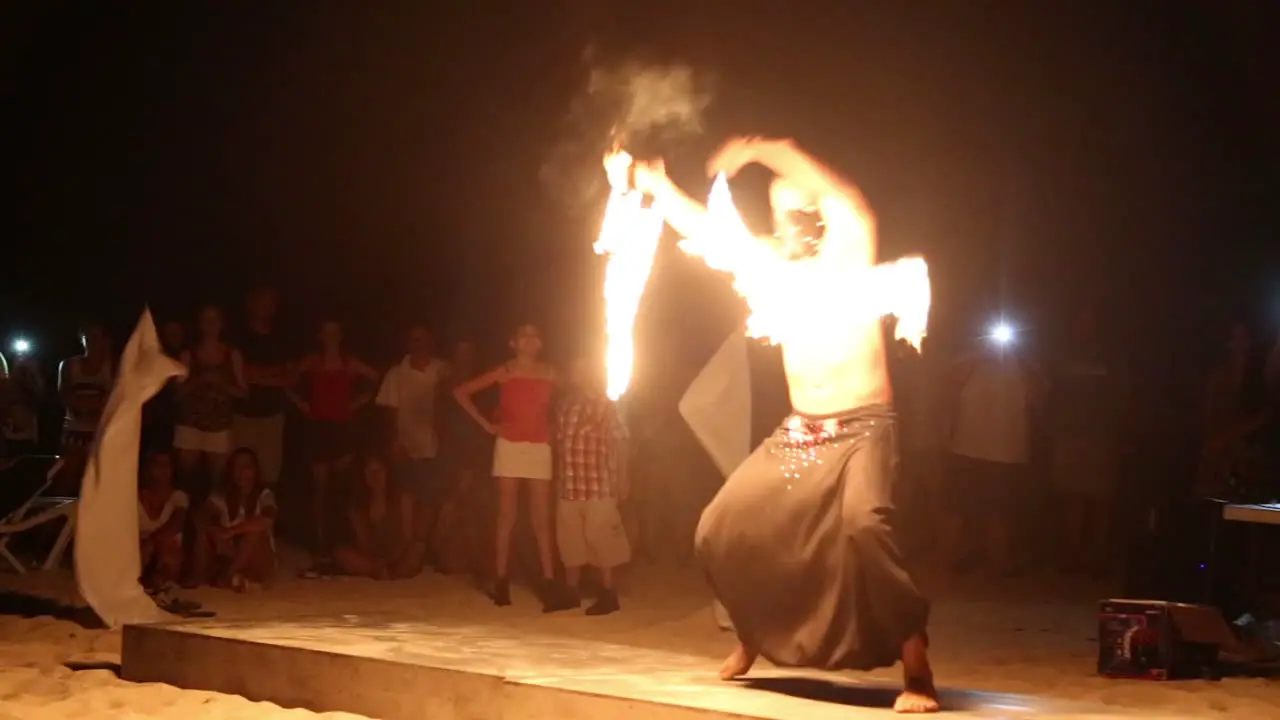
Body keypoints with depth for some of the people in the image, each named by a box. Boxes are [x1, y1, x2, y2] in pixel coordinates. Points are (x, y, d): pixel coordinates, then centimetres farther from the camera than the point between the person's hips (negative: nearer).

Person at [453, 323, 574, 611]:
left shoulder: (549, 374, 7)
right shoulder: (504, 372, 2)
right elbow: (461, 392, 3)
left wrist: (556, 430, -6)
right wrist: (485, 424, -1)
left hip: (540, 449, 2)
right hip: (509, 447, -1)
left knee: (541, 519, -1)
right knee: (506, 516, 1)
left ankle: (549, 586, -5)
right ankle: (501, 583, 3)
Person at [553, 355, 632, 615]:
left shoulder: (606, 406, -1)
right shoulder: (564, 406, 12)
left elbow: (620, 443, -2)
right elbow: (559, 441, 14)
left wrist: (622, 479, -5)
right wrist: (556, 478, 12)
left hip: (599, 484, -5)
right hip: (569, 485, 5)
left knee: (599, 536, -4)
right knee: (569, 537, 7)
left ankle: (608, 593, 4)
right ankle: (571, 592, 17)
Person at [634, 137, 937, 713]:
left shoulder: (848, 255, -6)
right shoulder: (773, 266, 10)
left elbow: (851, 208, -26)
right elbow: (706, 230, 13)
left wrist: (768, 152, -28)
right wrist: (654, 187, 4)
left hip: (861, 431, -7)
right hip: (796, 434, 7)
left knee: (864, 527, -33)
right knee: (721, 531, 2)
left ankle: (917, 672, -27)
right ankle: (753, 639, 27)